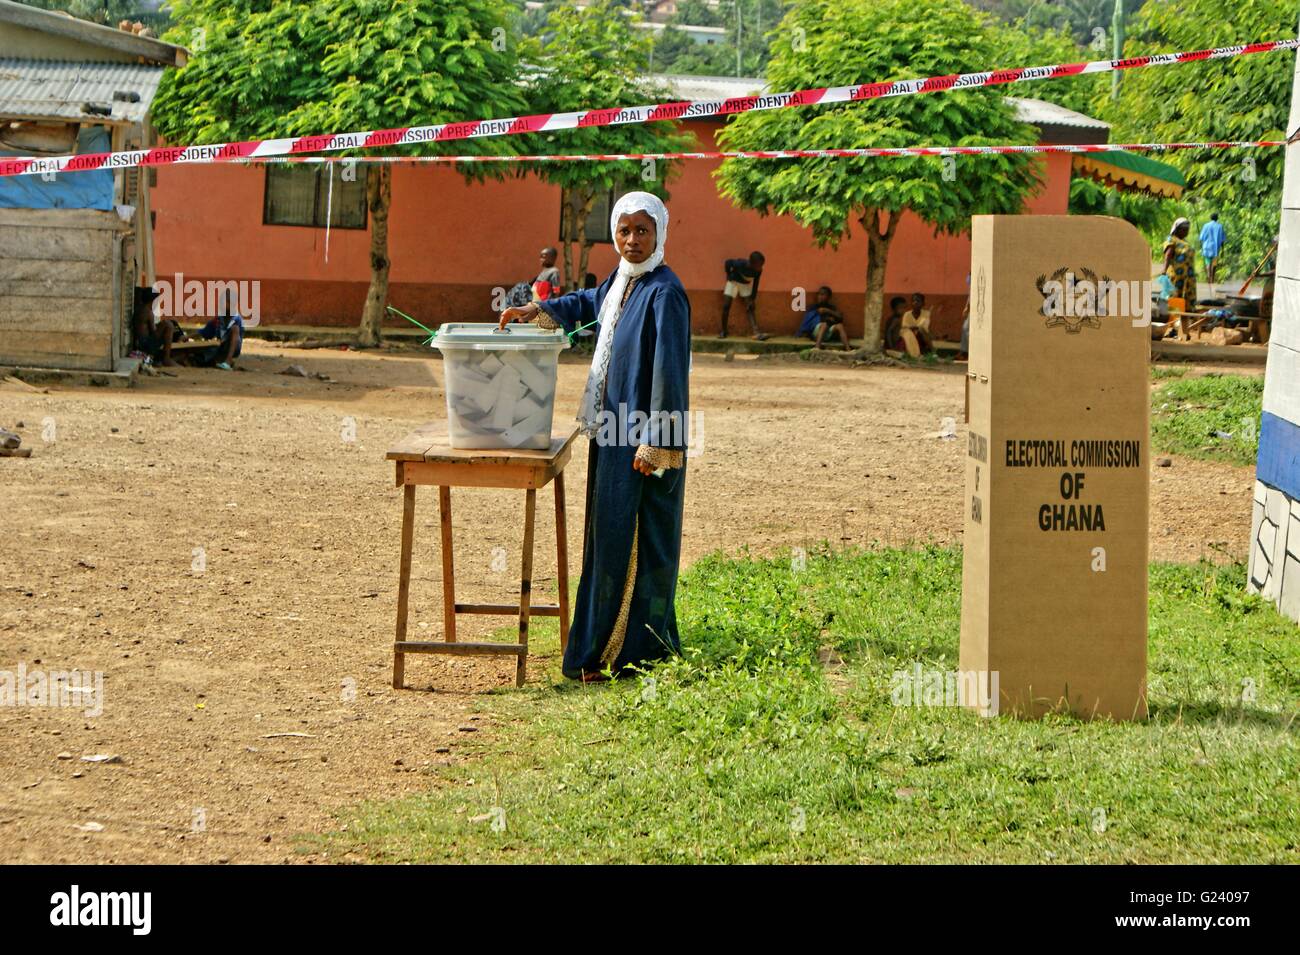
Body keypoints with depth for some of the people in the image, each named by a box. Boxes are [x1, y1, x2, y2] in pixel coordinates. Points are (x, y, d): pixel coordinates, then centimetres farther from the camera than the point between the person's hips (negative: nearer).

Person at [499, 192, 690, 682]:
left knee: (637, 542, -4)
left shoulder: (664, 293, -16)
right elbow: (587, 304, 34)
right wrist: (536, 311, 19)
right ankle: (603, 647, 22)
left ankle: (636, 650, 2)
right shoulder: (619, 282, 11)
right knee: (607, 537, 13)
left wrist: (655, 444, -21)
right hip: (612, 431, 9)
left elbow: (670, 373, -19)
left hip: (644, 439, -9)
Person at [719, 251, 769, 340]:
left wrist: (752, 299, -13)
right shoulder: (740, 264, -36)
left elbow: (755, 284, -11)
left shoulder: (758, 271, -25)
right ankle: (723, 331, 6)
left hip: (747, 284, 2)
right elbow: (727, 262, -16)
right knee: (726, 306, -9)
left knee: (750, 308, -9)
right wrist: (729, 276, -3)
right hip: (734, 282, -2)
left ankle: (756, 333, -22)